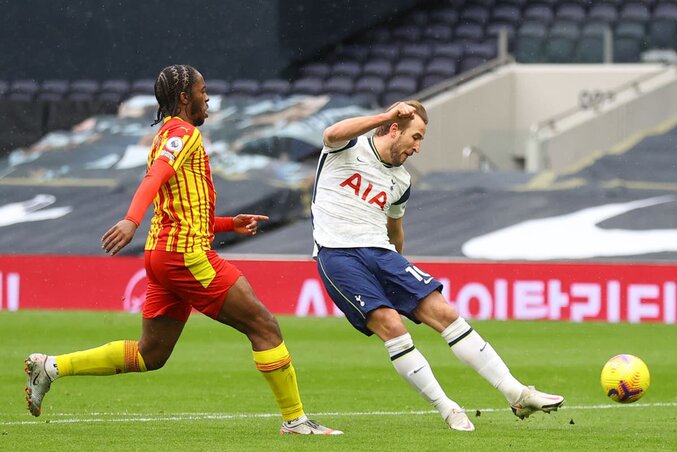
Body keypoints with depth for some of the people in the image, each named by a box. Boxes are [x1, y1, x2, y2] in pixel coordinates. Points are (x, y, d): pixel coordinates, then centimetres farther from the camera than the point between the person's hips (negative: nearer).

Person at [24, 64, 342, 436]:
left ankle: (51, 367, 9)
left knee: (149, 355, 12)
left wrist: (232, 224, 20)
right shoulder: (184, 133, -7)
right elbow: (154, 177, -26)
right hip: (187, 253, -10)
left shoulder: (168, 135, 24)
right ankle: (295, 419, -5)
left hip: (162, 252, 10)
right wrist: (131, 220, -42)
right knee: (264, 326, -6)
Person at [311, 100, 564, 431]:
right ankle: (447, 410, -15)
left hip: (380, 253, 6)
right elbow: (332, 134, -27)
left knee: (445, 313, -6)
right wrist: (387, 115, -31)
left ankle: (517, 395, -6)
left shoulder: (401, 182, 16)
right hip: (337, 253, -6)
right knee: (390, 324, -23)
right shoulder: (350, 147, -2)